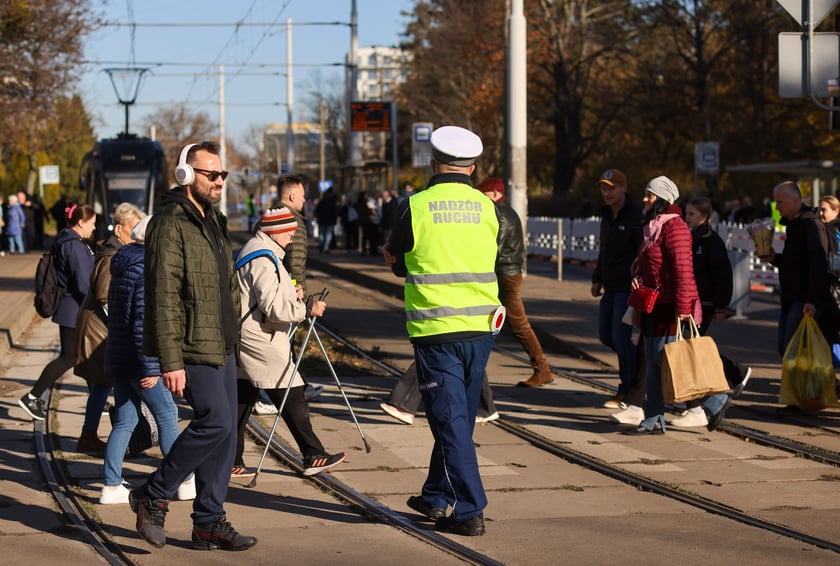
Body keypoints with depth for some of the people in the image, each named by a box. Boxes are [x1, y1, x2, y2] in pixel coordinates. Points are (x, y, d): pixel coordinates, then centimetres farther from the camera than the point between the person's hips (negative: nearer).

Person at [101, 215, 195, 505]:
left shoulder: (123, 268, 12)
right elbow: (144, 325, -22)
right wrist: (150, 368, -20)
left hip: (119, 360, 9)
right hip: (139, 361, -9)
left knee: (125, 421, 10)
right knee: (167, 416, 2)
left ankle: (111, 486, 8)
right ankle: (185, 483, 8)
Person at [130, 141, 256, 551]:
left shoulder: (212, 221, 16)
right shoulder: (170, 224, -14)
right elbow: (164, 297, -20)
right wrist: (171, 360, -24)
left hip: (221, 346, 9)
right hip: (192, 347, -9)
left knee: (224, 429, 7)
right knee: (215, 422, -14)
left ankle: (209, 522, 13)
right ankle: (153, 496, 1)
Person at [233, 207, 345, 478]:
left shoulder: (252, 250, 17)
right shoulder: (263, 259, -17)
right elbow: (272, 306, -23)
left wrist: (289, 293, 14)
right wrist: (307, 308, -15)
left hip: (246, 340, 11)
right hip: (261, 342, -11)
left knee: (242, 400, 10)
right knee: (292, 397, -5)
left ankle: (231, 462, 12)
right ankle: (313, 456, -1)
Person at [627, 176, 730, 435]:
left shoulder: (673, 227, -14)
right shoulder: (652, 227, 16)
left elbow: (683, 270, -20)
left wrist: (682, 308, -24)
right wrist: (637, 278, 5)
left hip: (671, 307, -10)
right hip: (654, 307, 10)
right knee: (653, 365, 9)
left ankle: (716, 401, 3)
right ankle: (654, 421, 12)